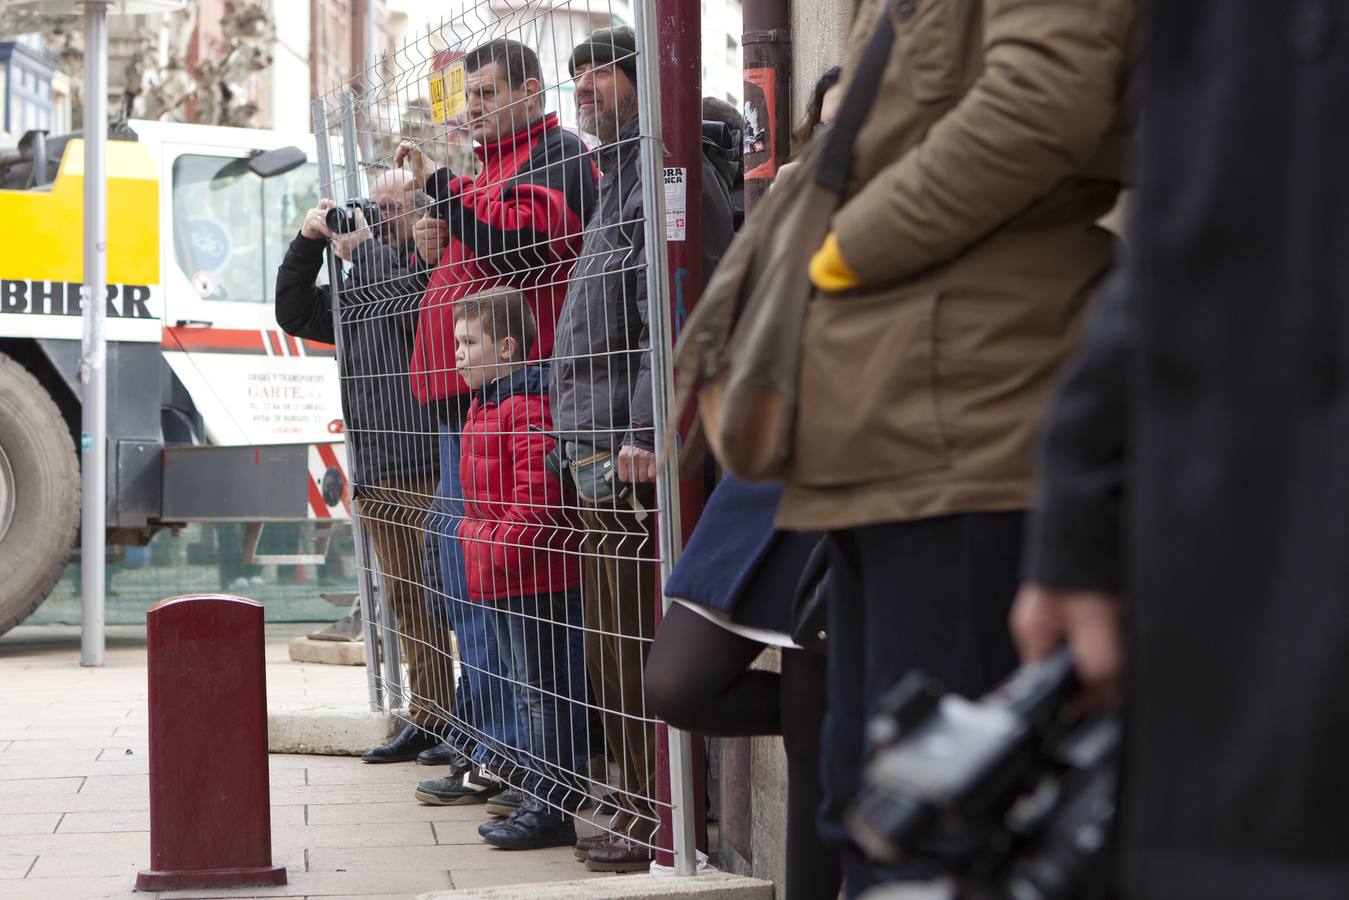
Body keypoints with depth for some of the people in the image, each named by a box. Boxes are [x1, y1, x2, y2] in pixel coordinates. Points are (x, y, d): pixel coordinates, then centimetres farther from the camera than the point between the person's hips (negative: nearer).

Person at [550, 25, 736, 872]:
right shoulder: (618, 181, 24)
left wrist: (644, 432, -24)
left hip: (641, 458, -10)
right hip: (603, 456, 10)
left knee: (642, 645, -8)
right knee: (614, 650, 13)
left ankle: (663, 821, -3)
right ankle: (640, 808, 20)